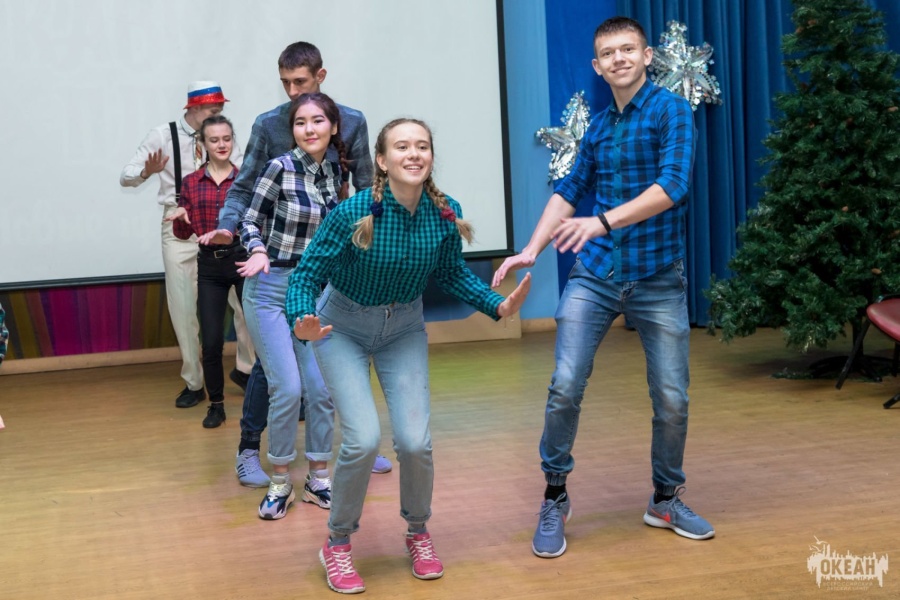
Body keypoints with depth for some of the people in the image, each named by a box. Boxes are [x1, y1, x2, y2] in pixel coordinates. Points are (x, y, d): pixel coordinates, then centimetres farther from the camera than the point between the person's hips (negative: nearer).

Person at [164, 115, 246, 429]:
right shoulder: (191, 183, 5)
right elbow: (183, 233, 7)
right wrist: (180, 217, -12)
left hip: (244, 260, -1)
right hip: (209, 265, 2)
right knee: (211, 342, 2)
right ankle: (216, 404, 19)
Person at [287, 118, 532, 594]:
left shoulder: (444, 213, -16)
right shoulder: (353, 213, -27)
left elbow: (454, 276, 0)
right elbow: (308, 274, -19)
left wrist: (500, 305, -13)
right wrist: (302, 320, -38)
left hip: (404, 330, 3)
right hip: (342, 329, -3)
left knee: (415, 440, -9)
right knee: (363, 439, -17)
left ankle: (418, 533, 22)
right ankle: (337, 545, 9)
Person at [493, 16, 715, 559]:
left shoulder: (670, 110, -6)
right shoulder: (598, 128, 12)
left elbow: (673, 185, -19)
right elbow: (570, 191, 15)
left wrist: (603, 221, -29)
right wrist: (531, 250, 4)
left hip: (659, 280, -3)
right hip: (595, 276, 3)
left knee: (672, 399, 3)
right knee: (565, 385, -9)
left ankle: (666, 499, 26)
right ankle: (555, 499, 8)